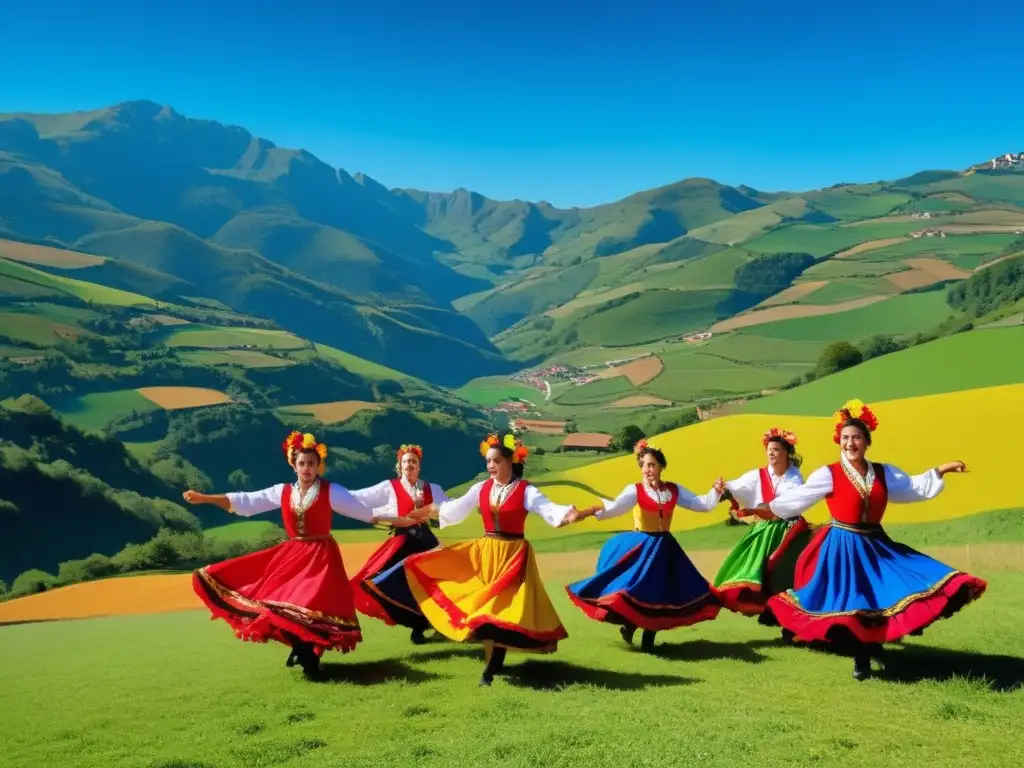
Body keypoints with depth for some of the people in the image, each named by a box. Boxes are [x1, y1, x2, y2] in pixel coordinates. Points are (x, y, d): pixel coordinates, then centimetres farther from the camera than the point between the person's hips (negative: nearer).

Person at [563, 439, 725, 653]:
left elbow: (702, 504, 10)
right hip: (641, 546, -4)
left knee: (659, 594, 8)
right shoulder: (635, 490, -11)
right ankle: (629, 625, 15)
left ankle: (648, 640, 21)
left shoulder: (674, 490, 3)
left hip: (664, 547, 4)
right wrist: (588, 512, -44)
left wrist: (717, 491, -8)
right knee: (633, 590, -12)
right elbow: (615, 507, -27)